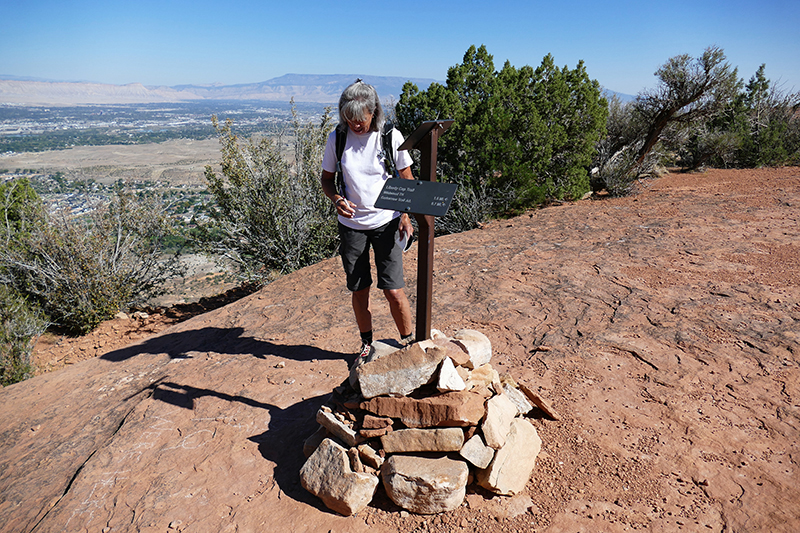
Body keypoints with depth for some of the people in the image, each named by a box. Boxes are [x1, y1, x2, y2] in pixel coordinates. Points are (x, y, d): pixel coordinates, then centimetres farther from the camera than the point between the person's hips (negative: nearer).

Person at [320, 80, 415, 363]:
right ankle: (367, 344, 30)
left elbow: (407, 179, 1)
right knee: (359, 290, 9)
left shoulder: (391, 137, -7)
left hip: (386, 222, -2)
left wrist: (405, 215, -12)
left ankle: (408, 340, 20)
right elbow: (327, 179, 7)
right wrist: (337, 199, -15)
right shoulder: (337, 138, -3)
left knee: (393, 290, -4)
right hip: (351, 224, 2)